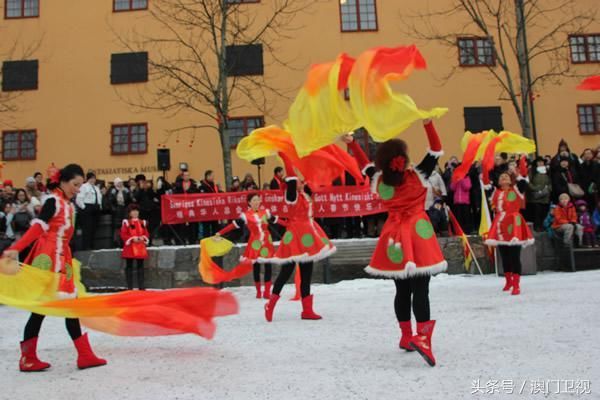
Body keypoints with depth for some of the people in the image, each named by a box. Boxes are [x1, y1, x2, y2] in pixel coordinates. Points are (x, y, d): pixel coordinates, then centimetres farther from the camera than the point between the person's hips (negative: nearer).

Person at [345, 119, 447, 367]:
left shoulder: (379, 180, 0)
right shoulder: (418, 175, -7)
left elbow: (365, 164, 17)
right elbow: (436, 151, -2)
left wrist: (351, 143, 21)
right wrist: (428, 124, -9)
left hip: (394, 238, 4)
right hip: (417, 236, -4)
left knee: (402, 290, 14)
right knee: (420, 289, -7)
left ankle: (406, 336, 24)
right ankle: (422, 337, -17)